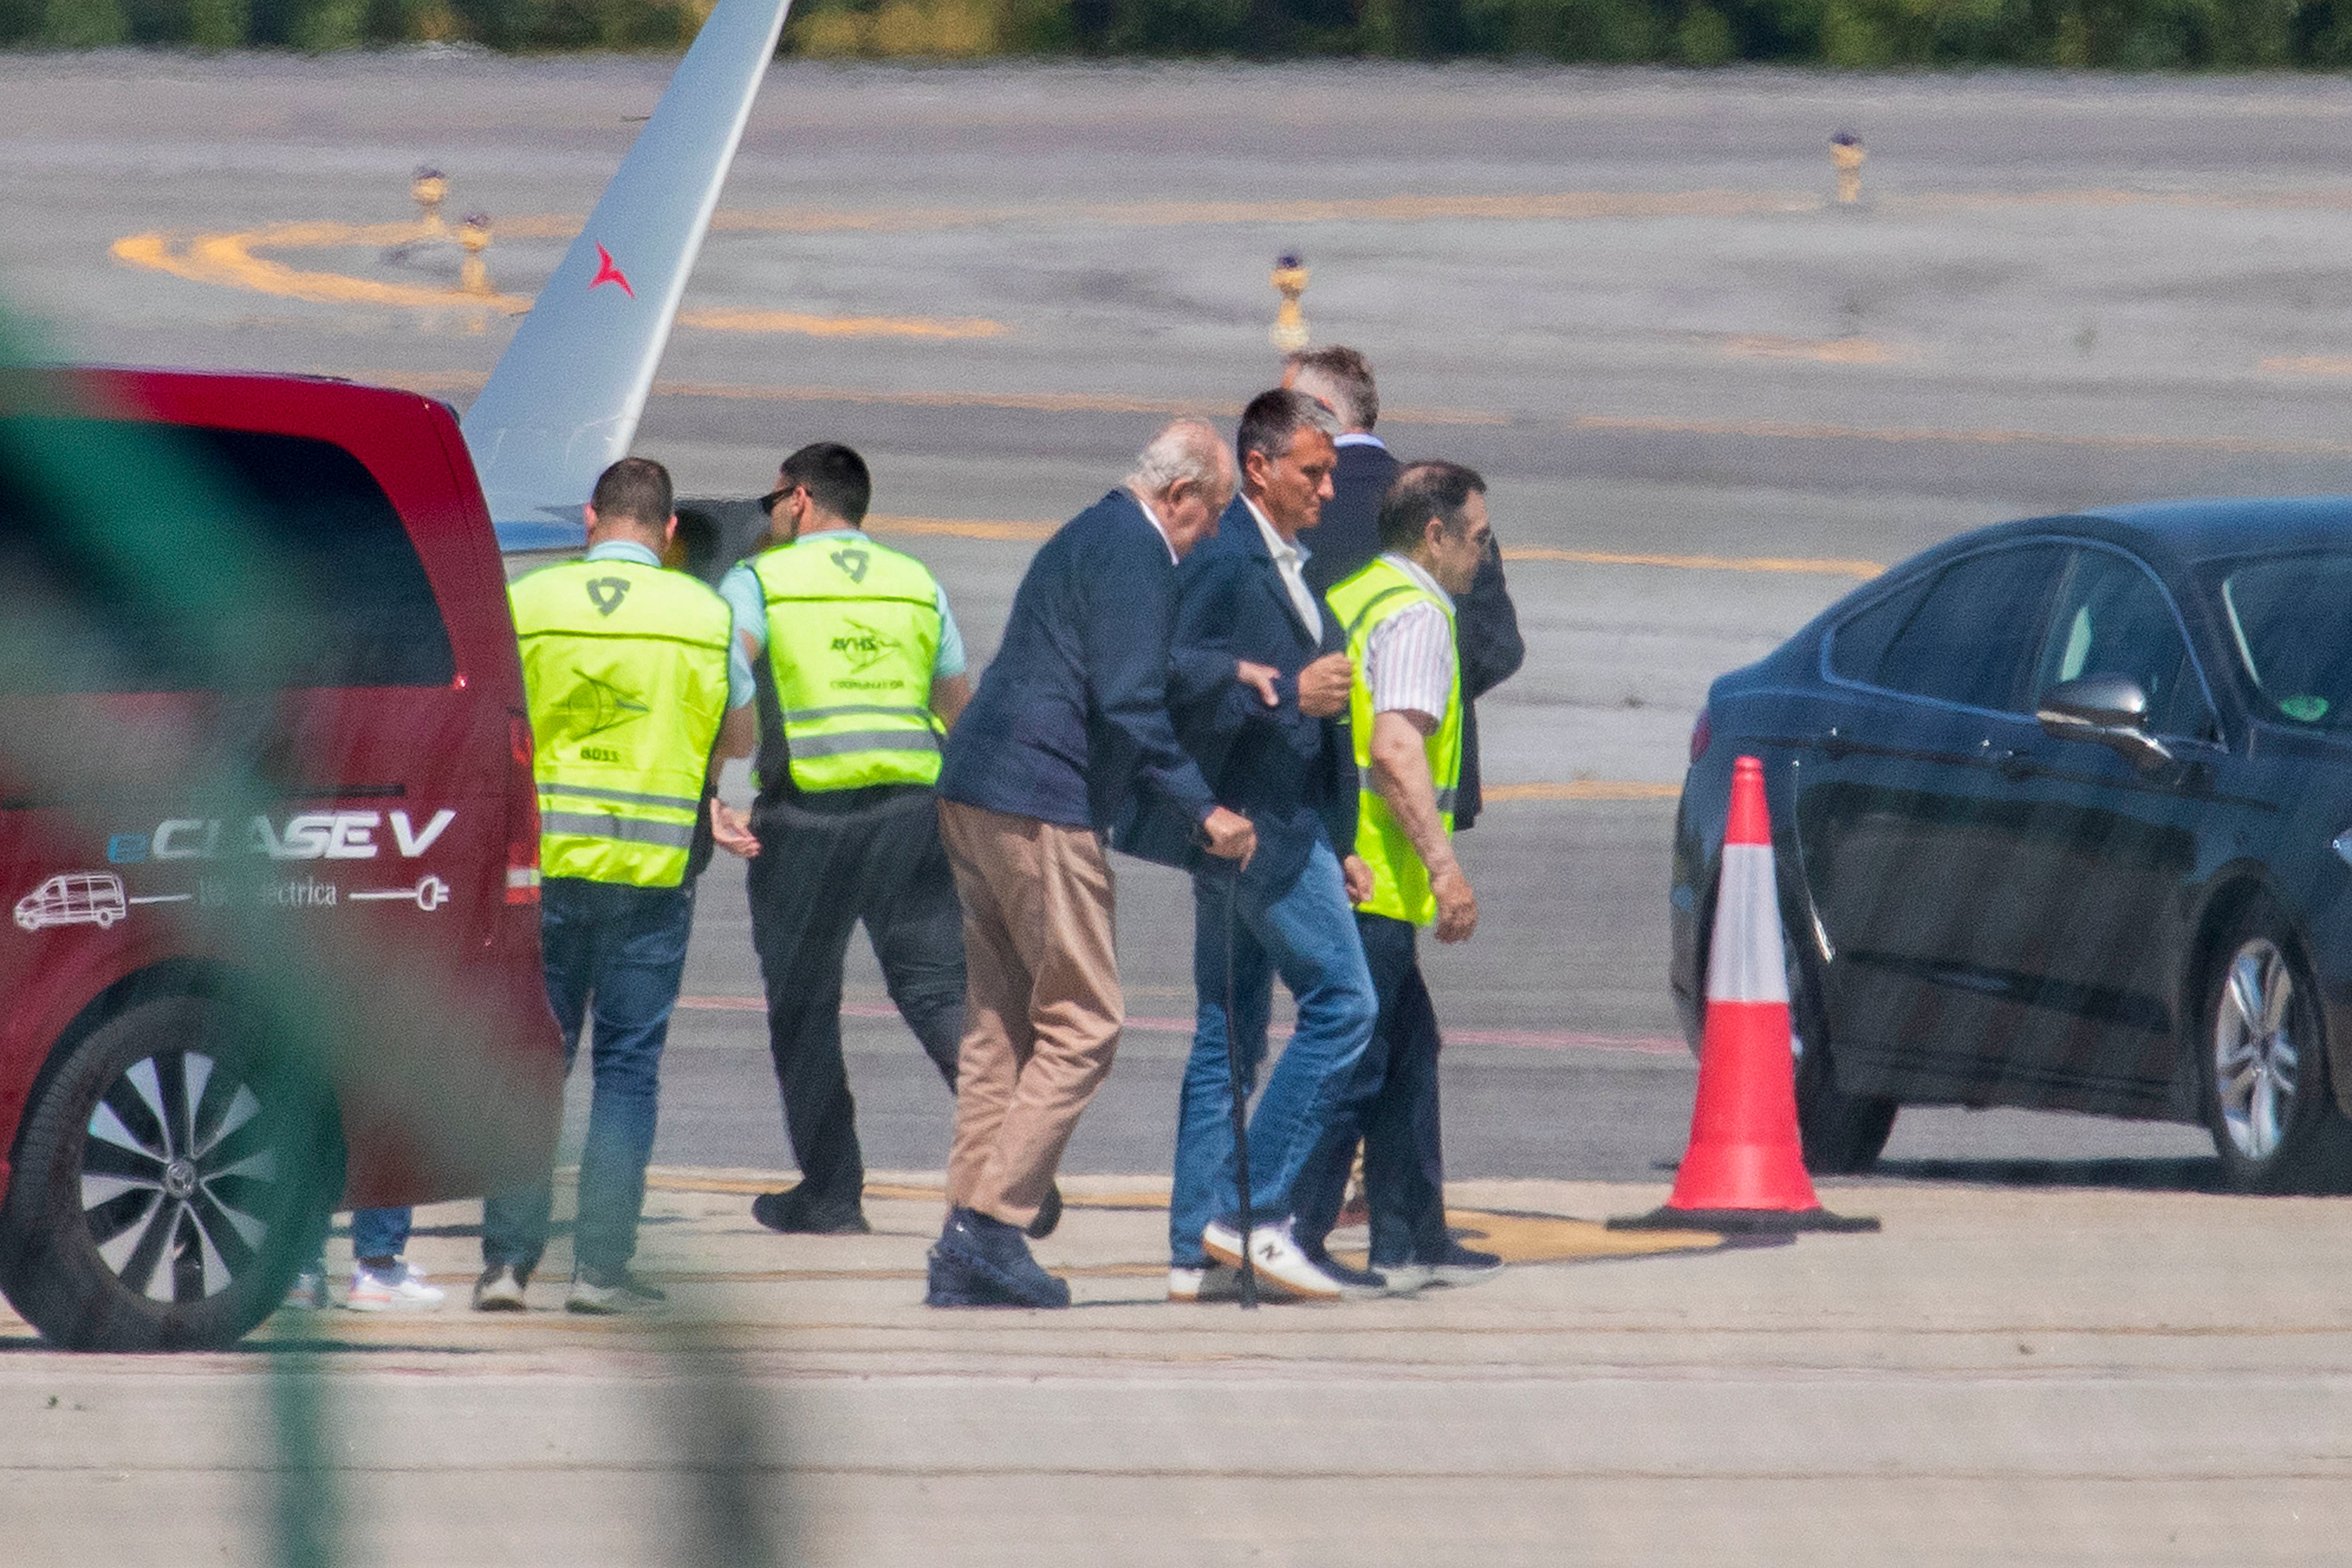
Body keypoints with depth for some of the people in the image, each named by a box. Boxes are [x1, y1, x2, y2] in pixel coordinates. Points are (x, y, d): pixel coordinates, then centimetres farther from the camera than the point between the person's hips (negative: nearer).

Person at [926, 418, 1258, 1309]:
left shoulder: (1087, 538, 22)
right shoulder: (1136, 554, -10)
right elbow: (1131, 706, -18)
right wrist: (1204, 812, -14)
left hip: (974, 799, 10)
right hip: (1042, 809, -10)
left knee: (1001, 1027, 11)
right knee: (1082, 1025, -6)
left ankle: (965, 1258, 9)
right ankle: (989, 1226, -11)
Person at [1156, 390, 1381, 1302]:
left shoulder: (1281, 562, 19)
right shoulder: (1224, 559, -12)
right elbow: (1180, 675, -20)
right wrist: (1288, 693, -25)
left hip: (1279, 815, 10)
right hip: (1255, 816, -10)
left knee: (1229, 1033, 9)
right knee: (1341, 1000, -11)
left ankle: (1199, 1250, 9)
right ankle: (1257, 1216, -11)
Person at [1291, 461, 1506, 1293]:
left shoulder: (1348, 596, 18)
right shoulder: (1414, 615, -11)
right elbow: (1396, 749, -23)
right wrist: (1445, 869, -25)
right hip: (1371, 881, -10)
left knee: (1409, 1047, 17)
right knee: (1350, 1065, -8)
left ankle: (1411, 1239, 21)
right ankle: (1288, 1239, -10)